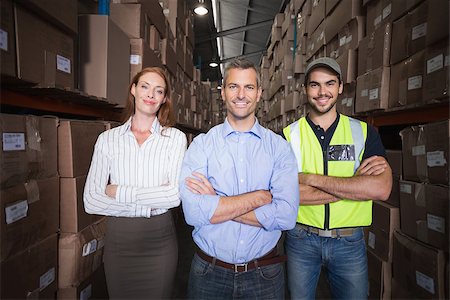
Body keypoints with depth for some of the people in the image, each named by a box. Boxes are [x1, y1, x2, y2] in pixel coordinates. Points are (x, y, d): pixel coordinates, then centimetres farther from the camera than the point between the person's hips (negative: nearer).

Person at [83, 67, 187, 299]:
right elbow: (91, 201, -6)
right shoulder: (108, 139, 0)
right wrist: (144, 206, -14)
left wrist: (119, 192, -13)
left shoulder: (175, 138, -4)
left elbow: (175, 194, -16)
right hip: (118, 238, 1)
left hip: (160, 238, -1)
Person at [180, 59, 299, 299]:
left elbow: (286, 216, -17)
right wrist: (262, 196, -17)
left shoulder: (279, 146, -5)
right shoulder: (201, 144, -6)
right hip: (209, 273, 0)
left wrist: (215, 203, -17)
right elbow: (193, 212, -20)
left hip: (264, 274, 1)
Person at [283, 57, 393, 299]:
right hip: (301, 240, 0)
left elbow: (381, 189, -17)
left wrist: (312, 179, -20)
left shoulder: (364, 132, -2)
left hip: (349, 242, 1)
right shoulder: (289, 135, -6)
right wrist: (355, 183, -19)